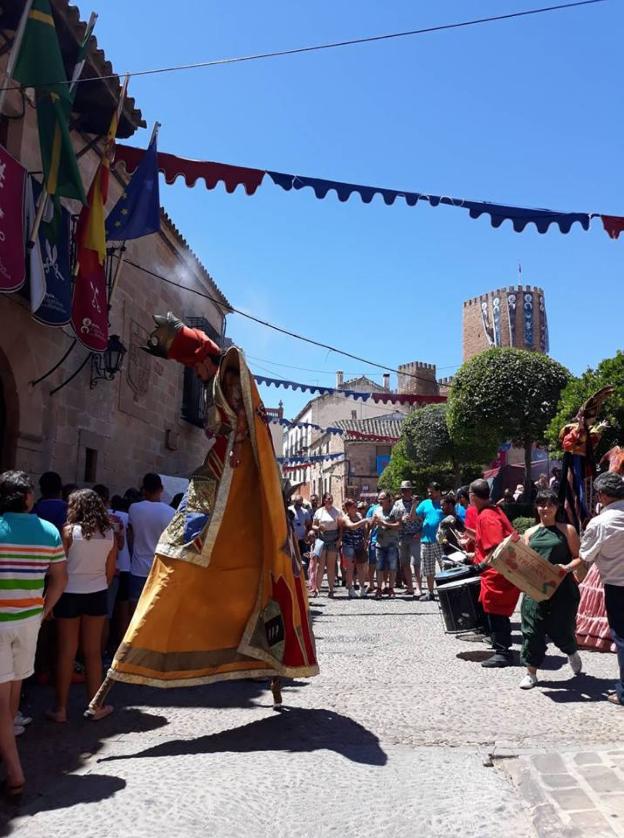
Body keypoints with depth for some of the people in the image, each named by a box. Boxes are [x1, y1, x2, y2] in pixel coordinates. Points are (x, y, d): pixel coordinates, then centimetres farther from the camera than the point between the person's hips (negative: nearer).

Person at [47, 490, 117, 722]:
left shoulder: (69, 531, -10)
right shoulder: (109, 533, -1)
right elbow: (110, 571, 3)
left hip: (70, 594, -2)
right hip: (97, 594, 3)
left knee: (66, 652, 7)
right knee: (93, 651, 11)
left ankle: (60, 708, 16)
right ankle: (96, 706, 19)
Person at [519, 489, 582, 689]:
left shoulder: (567, 530, 3)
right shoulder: (530, 533, 12)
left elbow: (579, 558, -1)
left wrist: (568, 567, -19)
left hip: (562, 587, -2)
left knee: (560, 630, 3)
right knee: (532, 628, -1)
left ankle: (572, 653, 39)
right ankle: (531, 673, 13)